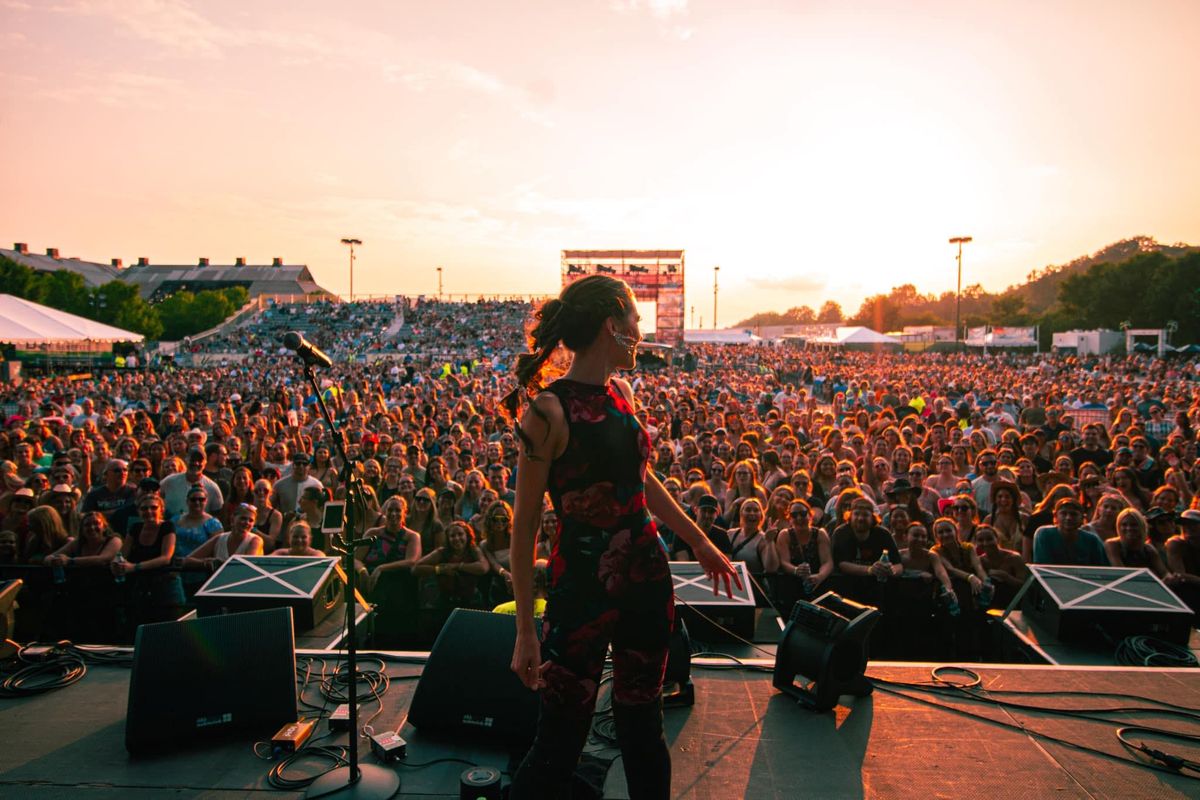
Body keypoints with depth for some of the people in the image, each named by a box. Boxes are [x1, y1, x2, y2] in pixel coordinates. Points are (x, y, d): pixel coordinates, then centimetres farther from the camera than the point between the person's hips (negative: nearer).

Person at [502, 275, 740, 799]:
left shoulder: (619, 392, 5)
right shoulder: (549, 411, -17)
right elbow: (525, 525, -14)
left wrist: (700, 543, 23)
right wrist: (525, 631, -13)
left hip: (647, 579, 7)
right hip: (583, 588, -7)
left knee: (642, 725, 19)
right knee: (560, 741, 5)